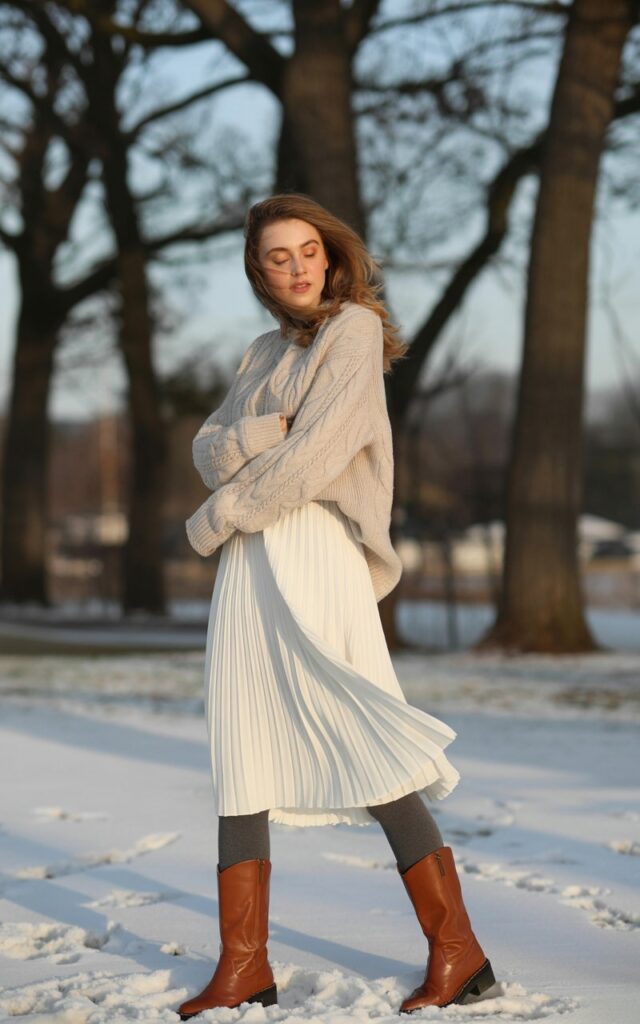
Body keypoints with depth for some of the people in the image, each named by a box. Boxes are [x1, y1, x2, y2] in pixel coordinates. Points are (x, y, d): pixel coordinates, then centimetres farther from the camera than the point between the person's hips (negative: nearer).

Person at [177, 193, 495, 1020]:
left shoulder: (353, 331, -2)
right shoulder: (263, 354, 22)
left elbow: (314, 454, -13)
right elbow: (209, 445, 10)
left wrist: (215, 518, -5)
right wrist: (260, 434, -12)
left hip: (311, 550, -8)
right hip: (247, 561, 8)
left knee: (360, 746, -12)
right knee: (240, 756, 4)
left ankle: (456, 949, -6)